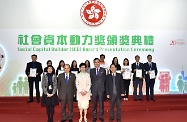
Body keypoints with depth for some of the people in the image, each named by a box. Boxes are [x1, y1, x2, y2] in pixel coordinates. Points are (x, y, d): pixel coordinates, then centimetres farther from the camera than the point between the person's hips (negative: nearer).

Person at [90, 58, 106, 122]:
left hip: (101, 89, -1)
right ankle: (94, 116, 13)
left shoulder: (103, 70, 7)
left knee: (101, 103, 2)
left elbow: (104, 79, 8)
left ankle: (101, 116, 11)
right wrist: (93, 84, 0)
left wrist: (101, 84, 1)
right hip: (94, 89, 1)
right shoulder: (92, 70, 11)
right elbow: (91, 79, 11)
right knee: (94, 104, 4)